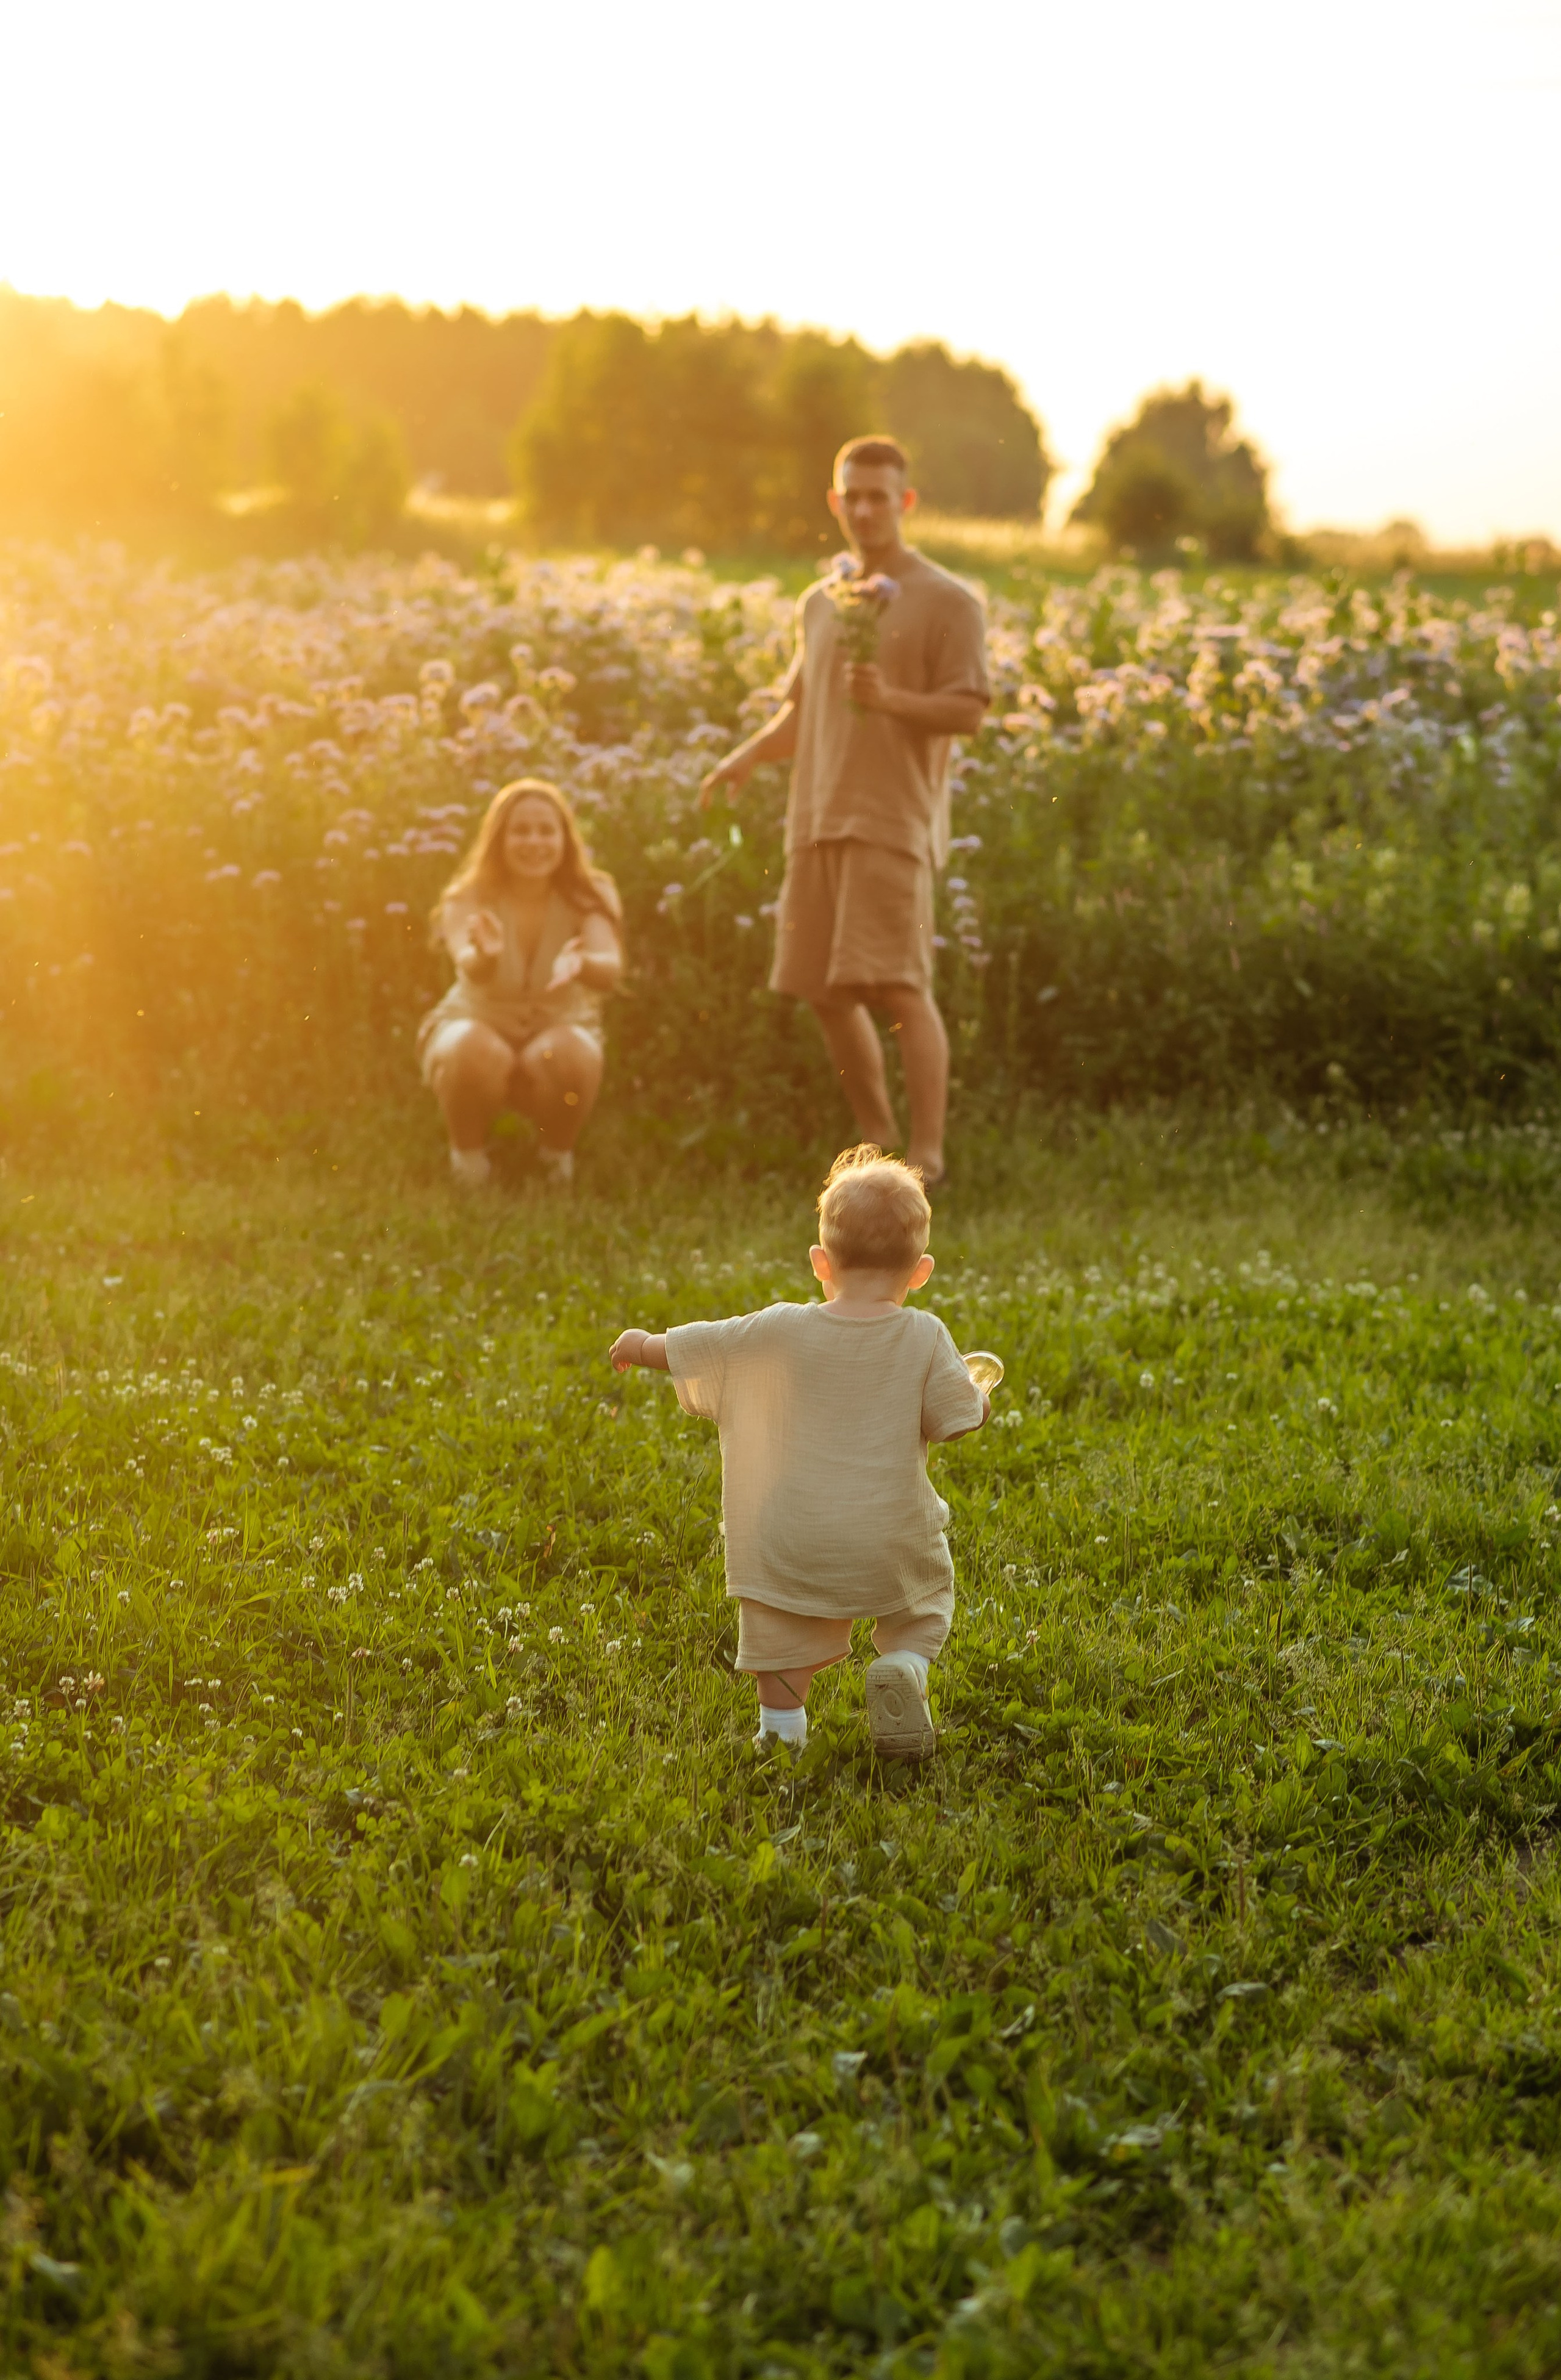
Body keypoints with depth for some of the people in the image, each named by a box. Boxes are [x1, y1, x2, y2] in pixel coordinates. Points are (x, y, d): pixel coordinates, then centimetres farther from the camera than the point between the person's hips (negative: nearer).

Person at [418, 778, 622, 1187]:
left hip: (560, 1031, 1)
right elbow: (469, 966, -37)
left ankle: (559, 1153, -4)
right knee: (476, 1052, -36)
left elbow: (610, 969, -32)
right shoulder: (468, 898, -15)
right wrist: (484, 955, -63)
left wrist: (580, 964, -57)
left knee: (566, 1055, -35)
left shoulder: (591, 896, -13)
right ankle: (467, 1152, -6)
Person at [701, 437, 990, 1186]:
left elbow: (967, 711, -7)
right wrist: (750, 753, 9)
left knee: (898, 985, -14)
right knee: (826, 990, 7)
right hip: (817, 816, 7)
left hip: (894, 820, -7)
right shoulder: (818, 604, 19)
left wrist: (890, 699, -22)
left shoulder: (946, 602, -1)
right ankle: (877, 1141, 20)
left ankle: (927, 1153, -10)